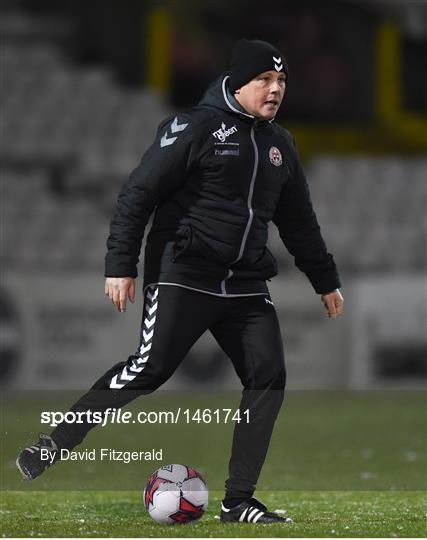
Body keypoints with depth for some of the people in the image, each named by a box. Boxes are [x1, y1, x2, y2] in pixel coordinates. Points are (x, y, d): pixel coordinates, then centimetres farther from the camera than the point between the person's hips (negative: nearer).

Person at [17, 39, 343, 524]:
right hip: (182, 278, -6)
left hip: (245, 284, 7)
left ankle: (238, 501, -1)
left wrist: (325, 280, 29)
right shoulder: (196, 128, -7)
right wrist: (119, 266, -15)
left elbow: (299, 221, 27)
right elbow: (137, 193, -9)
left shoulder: (279, 144, 15)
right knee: (150, 369, -16)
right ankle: (50, 448, -3)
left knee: (268, 378, -6)